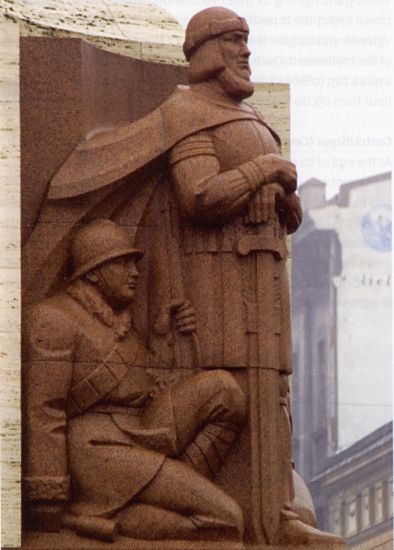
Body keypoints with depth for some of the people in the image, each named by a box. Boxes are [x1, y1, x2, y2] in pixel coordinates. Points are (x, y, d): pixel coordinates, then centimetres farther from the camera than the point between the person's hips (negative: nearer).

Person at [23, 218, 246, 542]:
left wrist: (168, 334, 7)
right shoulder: (54, 319, -5)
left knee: (223, 389, -5)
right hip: (99, 453, -9)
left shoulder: (118, 322, 24)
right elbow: (44, 412, -12)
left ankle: (179, 493, -8)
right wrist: (46, 510, -18)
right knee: (226, 522, -19)